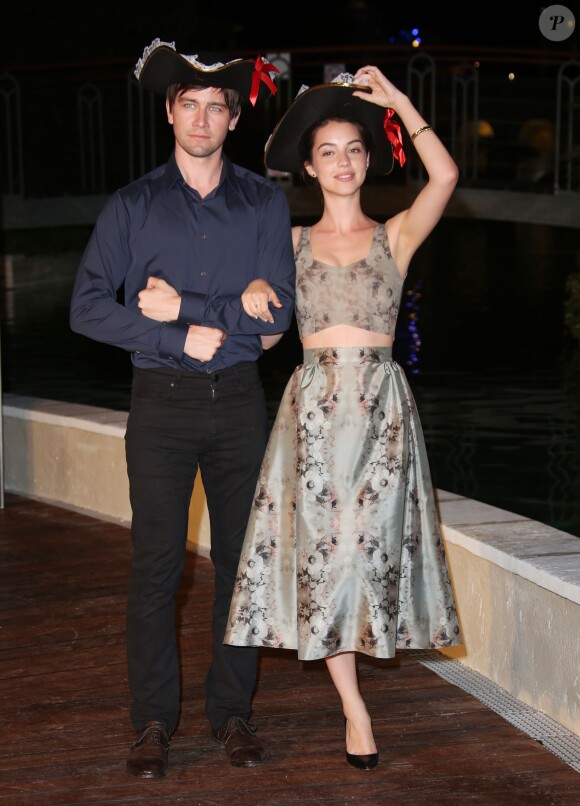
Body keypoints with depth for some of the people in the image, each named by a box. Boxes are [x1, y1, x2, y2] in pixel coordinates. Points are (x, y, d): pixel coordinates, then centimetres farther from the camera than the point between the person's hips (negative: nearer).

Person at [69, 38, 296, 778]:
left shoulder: (263, 203, 4)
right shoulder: (132, 206, 1)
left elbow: (275, 311, -5)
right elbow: (87, 308, -6)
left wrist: (184, 306, -11)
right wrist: (180, 339, -12)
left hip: (238, 400, 1)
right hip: (161, 402, -1)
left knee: (241, 558, 6)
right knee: (155, 564, -1)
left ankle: (232, 712, 18)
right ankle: (152, 721, 10)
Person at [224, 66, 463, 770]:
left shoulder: (396, 236, 5)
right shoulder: (292, 242, 11)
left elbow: (445, 175, -10)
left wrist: (396, 101, -8)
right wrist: (254, 288, -18)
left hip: (382, 402, -1)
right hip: (314, 402, 1)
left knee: (367, 543, -4)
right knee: (321, 547, -2)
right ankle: (354, 710, 5)